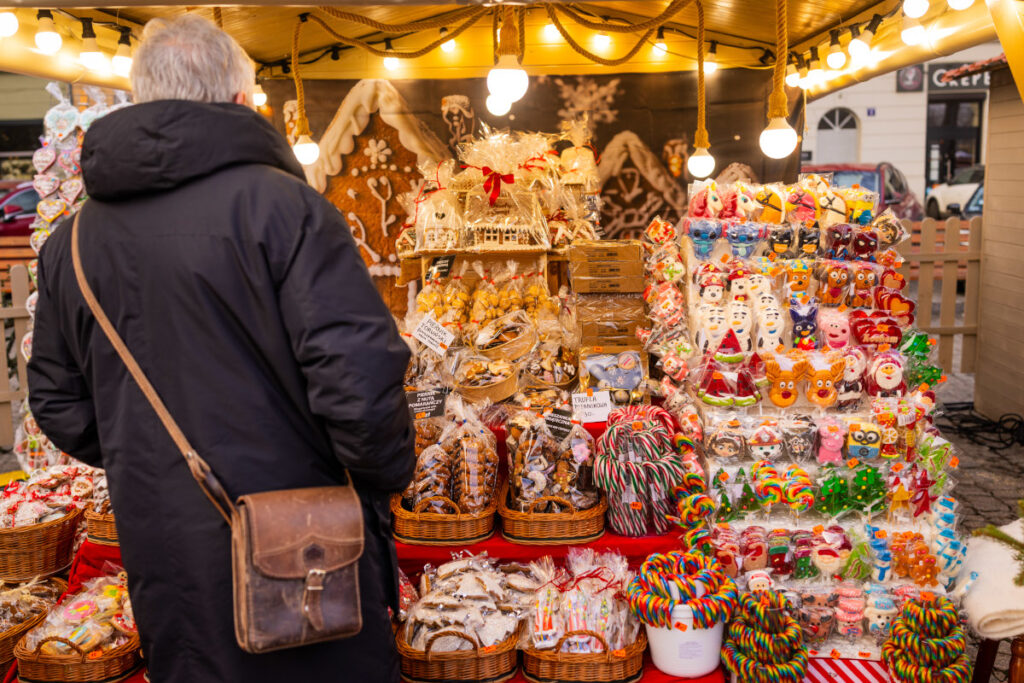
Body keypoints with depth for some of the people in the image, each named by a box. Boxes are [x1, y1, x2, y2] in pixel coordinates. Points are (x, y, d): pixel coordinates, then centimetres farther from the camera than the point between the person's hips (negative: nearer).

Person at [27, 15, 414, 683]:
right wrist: (386, 475, -6)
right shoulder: (281, 205, -16)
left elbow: (60, 407, 11)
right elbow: (359, 375, -23)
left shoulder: (70, 240, 3)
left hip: (160, 548, 6)